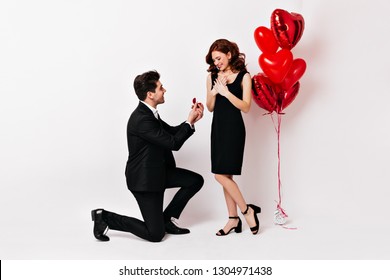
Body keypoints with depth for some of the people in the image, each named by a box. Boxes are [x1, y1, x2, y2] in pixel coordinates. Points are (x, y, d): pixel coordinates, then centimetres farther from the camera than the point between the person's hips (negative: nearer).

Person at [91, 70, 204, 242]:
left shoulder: (149, 113, 4)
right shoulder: (141, 119, -26)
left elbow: (172, 132, 15)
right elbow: (173, 143, -24)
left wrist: (192, 120, 0)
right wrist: (189, 122, -12)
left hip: (158, 171, 10)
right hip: (143, 178, -10)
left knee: (196, 180, 7)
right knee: (155, 234, -6)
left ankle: (166, 219, 17)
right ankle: (104, 217, 5)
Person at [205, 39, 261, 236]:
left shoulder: (243, 76, -4)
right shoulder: (212, 76, 8)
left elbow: (246, 107, -11)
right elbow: (210, 108, 10)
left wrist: (226, 92, -19)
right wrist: (213, 93, -8)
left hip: (234, 128, -5)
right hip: (217, 127, 6)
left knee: (221, 175, -12)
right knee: (225, 175, 7)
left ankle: (247, 210, 5)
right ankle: (233, 218, 15)